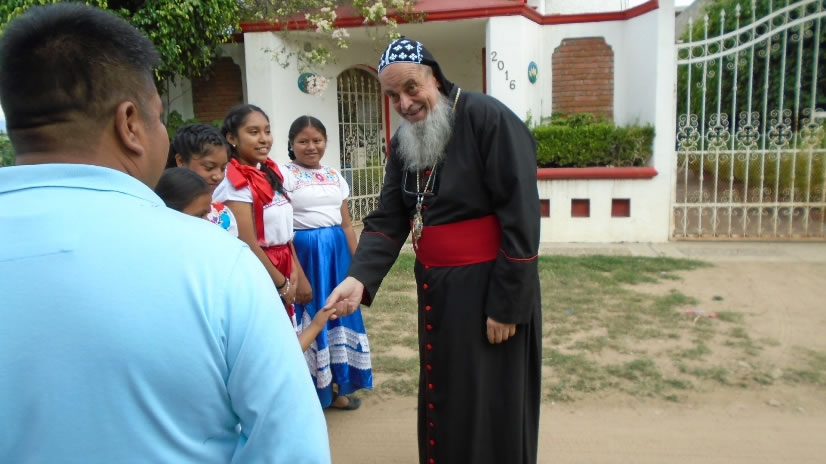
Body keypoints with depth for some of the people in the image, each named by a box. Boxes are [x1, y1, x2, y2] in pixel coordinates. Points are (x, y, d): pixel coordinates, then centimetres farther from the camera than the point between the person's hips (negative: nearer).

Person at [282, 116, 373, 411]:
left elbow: (346, 225, 13)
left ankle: (337, 387, 27)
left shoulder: (335, 177, 10)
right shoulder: (284, 176, -7)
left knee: (339, 316, 11)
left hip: (337, 254, 6)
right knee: (311, 320, 3)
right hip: (304, 254, -5)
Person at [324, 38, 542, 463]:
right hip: (434, 288, 7)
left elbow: (521, 218, -19)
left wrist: (507, 303, -19)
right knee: (441, 398, 20)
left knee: (492, 406, 7)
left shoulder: (487, 118, -17)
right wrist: (359, 277, -17)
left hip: (488, 286, -7)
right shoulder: (402, 143, 5)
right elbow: (387, 220, 0)